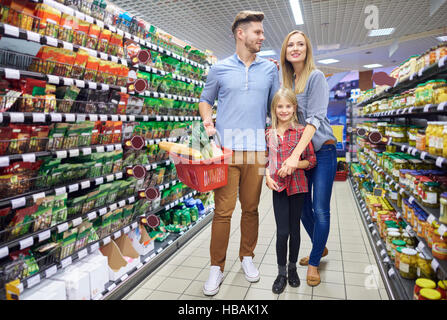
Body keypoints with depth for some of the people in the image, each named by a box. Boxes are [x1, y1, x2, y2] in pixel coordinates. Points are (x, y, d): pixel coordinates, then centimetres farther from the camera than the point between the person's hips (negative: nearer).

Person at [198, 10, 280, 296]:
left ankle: (247, 257, 29)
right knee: (223, 211, -1)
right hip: (226, 148, -2)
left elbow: (276, 105, 19)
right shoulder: (220, 69, 8)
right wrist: (207, 120, -3)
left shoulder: (270, 69, 13)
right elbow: (205, 100, 16)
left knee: (251, 208, 10)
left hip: (256, 149, 2)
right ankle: (217, 268, 14)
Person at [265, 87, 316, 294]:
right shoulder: (269, 134, 5)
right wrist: (267, 176, -2)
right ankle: (281, 273, 21)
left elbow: (312, 160, -3)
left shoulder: (301, 131, -5)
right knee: (282, 231, 2)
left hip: (297, 186, -1)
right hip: (278, 187, 2)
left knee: (294, 229, 12)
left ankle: (292, 268, 33)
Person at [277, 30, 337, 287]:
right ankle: (320, 248, 35)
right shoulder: (286, 80, 11)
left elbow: (315, 117, -20)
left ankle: (314, 262, 15)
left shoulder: (316, 77, -9)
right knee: (303, 206, 13)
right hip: (298, 152, 6)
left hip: (322, 150, -6)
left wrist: (295, 155, -29)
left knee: (320, 210, -3)